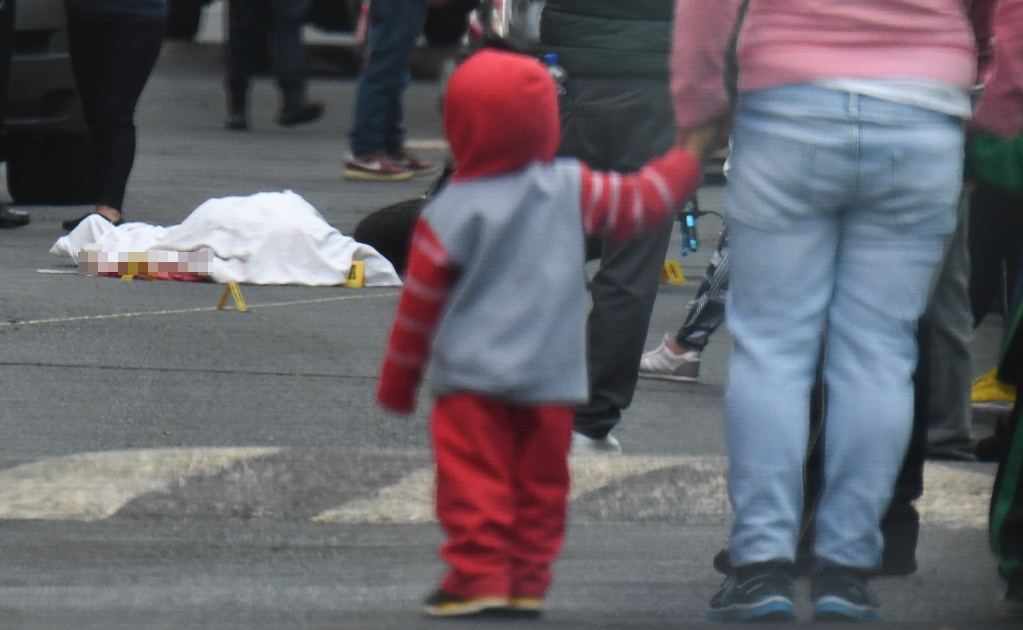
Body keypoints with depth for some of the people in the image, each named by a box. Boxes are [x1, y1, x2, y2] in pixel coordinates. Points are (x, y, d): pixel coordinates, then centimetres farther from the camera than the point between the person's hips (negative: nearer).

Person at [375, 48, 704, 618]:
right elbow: (638, 203, 11)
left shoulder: (451, 213, -6)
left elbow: (419, 306, -1)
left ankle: (478, 576, -10)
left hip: (472, 381, -3)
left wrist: (398, 385, 9)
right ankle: (528, 581, 9)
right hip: (553, 378, 3)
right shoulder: (572, 190, 0)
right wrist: (687, 162, 28)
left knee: (473, 481, -2)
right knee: (540, 482, 11)